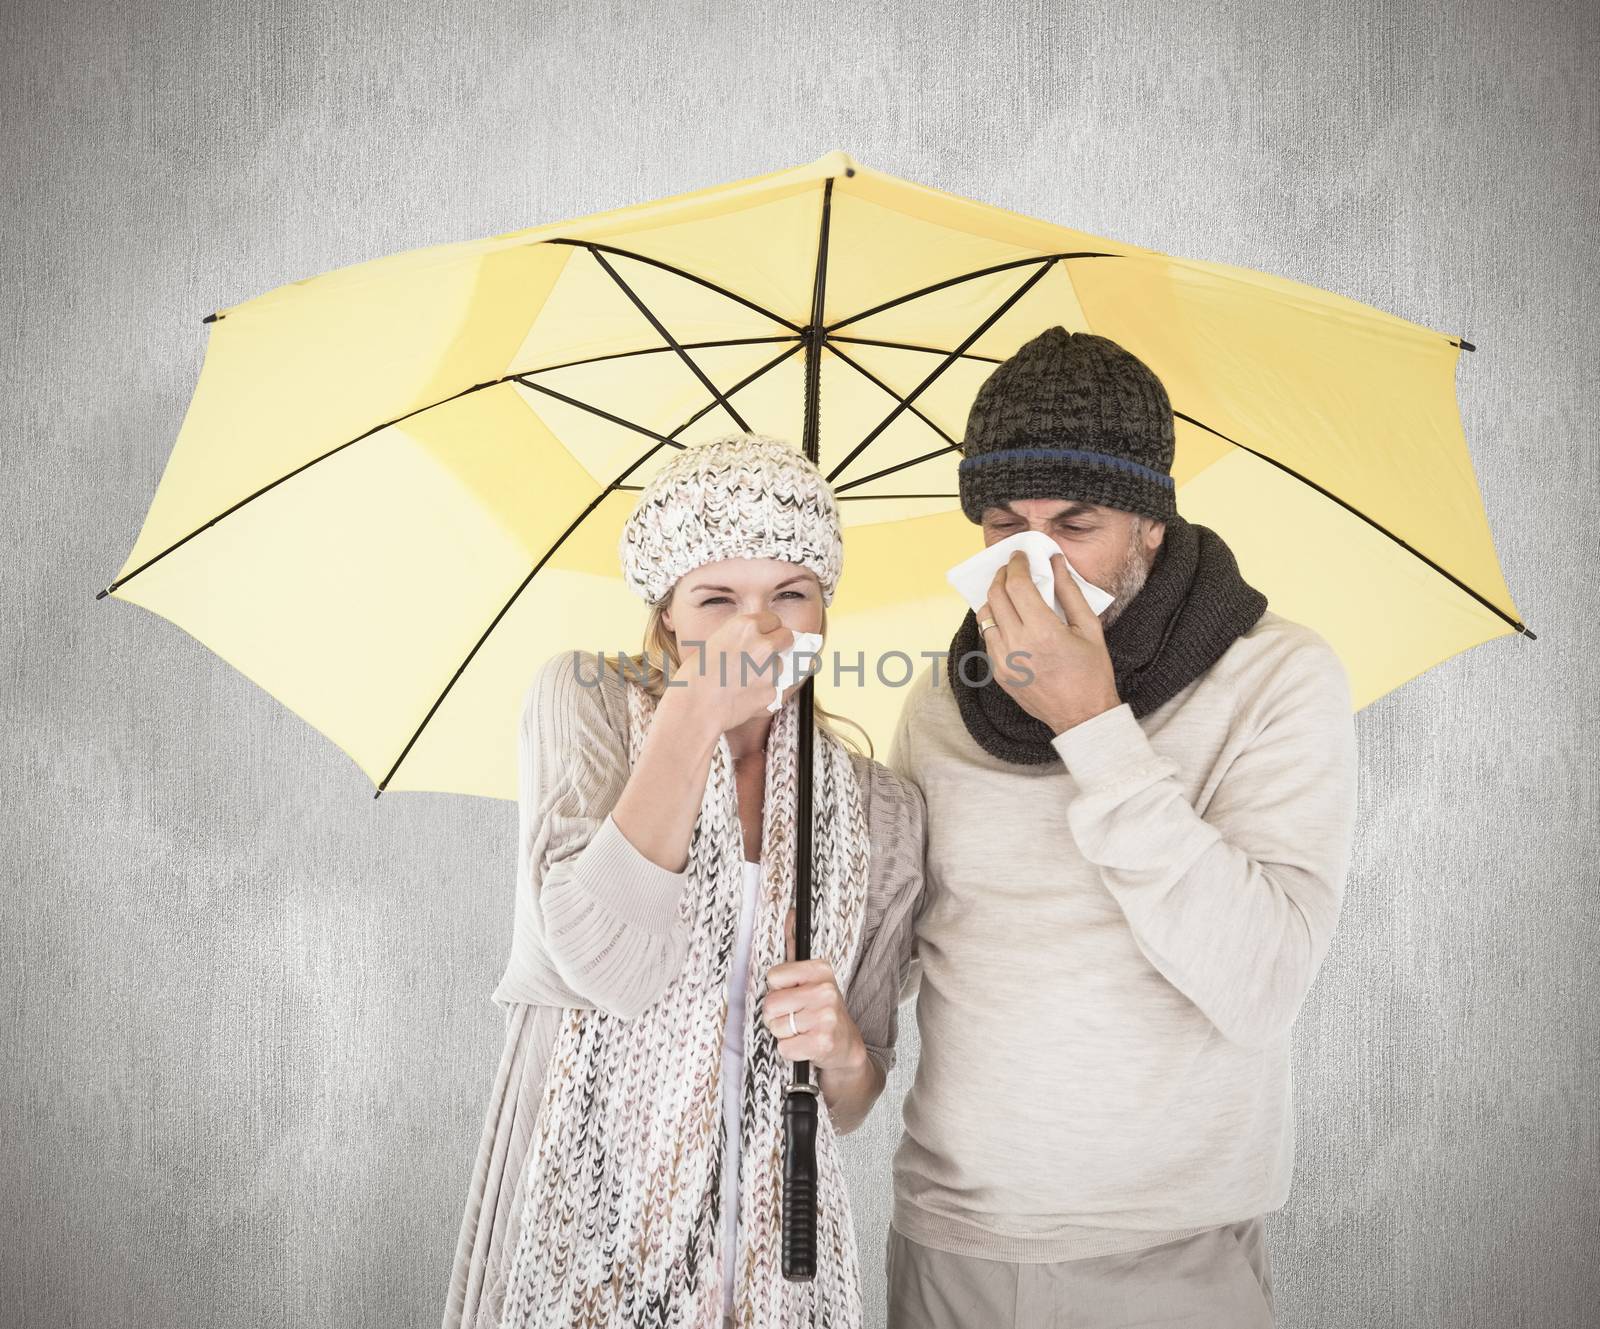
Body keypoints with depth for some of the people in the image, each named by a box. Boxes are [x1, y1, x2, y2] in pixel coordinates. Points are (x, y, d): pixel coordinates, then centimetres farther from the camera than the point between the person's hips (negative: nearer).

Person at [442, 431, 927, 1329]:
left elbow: (849, 1105, 7)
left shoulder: (881, 812, 0)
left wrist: (842, 1053, -15)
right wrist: (693, 714, -21)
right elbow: (611, 964, -22)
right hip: (580, 1232, -2)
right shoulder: (581, 702, -7)